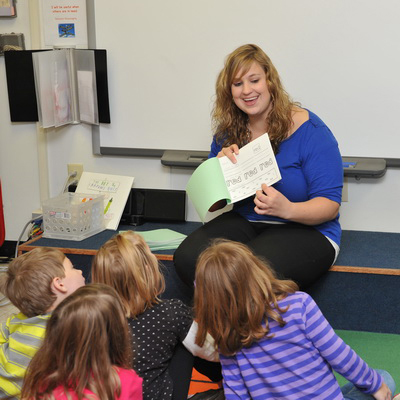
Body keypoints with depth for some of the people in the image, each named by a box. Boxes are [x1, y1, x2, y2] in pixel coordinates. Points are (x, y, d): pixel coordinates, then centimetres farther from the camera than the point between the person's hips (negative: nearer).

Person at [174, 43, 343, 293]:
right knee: (187, 258, -23)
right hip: (244, 223, 5)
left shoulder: (310, 130, -10)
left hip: (305, 229, -5)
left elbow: (330, 204, -13)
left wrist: (288, 209, -34)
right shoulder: (228, 131, 6)